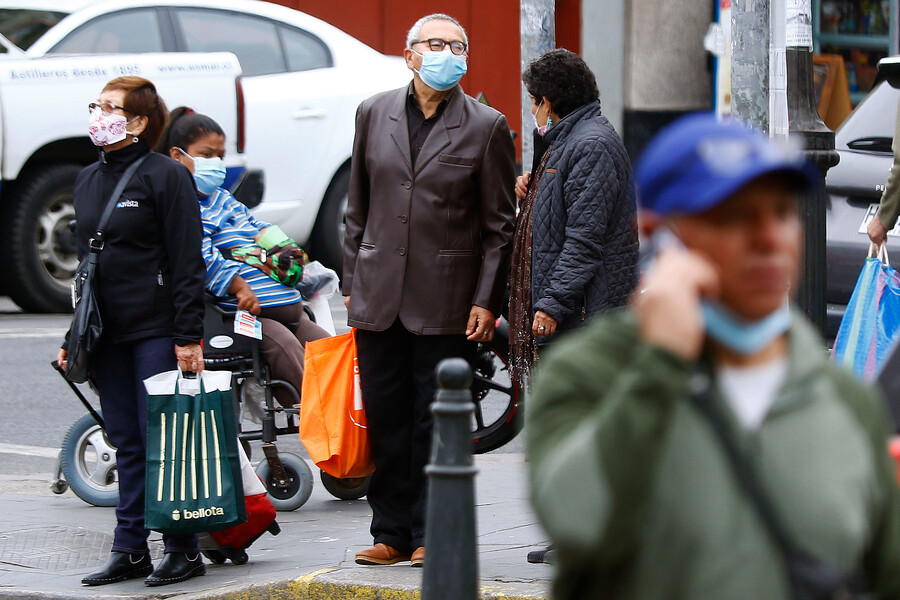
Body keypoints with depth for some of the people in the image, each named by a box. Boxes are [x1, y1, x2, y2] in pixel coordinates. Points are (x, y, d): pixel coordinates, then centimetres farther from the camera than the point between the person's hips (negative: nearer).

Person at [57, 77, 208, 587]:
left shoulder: (166, 176, -7)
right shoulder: (88, 181, 14)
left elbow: (187, 262, -10)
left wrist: (188, 336, -15)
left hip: (156, 329, -7)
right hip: (107, 333, 7)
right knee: (126, 444, 9)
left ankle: (183, 549, 2)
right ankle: (130, 550, 13)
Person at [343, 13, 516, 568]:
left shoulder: (487, 127, -1)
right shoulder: (374, 114, 8)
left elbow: (499, 225, 0)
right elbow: (358, 208, 14)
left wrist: (486, 301, -6)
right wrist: (353, 283, 10)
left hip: (445, 301, -3)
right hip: (379, 294, 3)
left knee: (435, 419, 1)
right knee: (386, 418, 6)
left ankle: (431, 534, 9)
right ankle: (393, 532, 14)